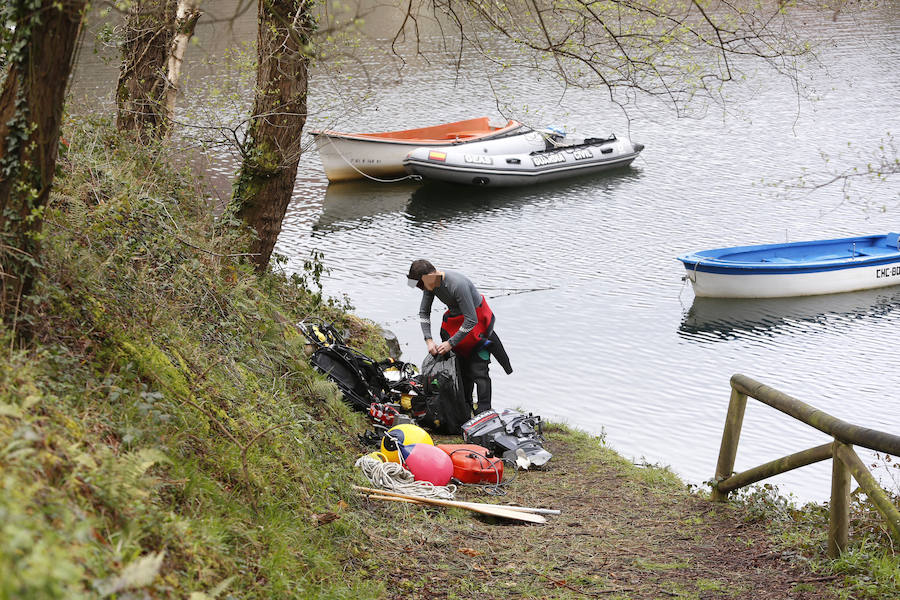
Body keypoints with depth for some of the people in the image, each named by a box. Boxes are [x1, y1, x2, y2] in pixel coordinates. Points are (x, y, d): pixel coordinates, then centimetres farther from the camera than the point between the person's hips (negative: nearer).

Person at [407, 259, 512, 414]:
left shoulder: (457, 284, -34)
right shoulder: (431, 283, -10)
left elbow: (471, 321, -30)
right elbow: (424, 312, 4)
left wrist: (451, 343, -25)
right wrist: (428, 340, -7)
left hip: (478, 320, -8)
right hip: (456, 317, 8)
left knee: (478, 370, -12)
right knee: (462, 368, 12)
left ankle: (484, 412, -10)